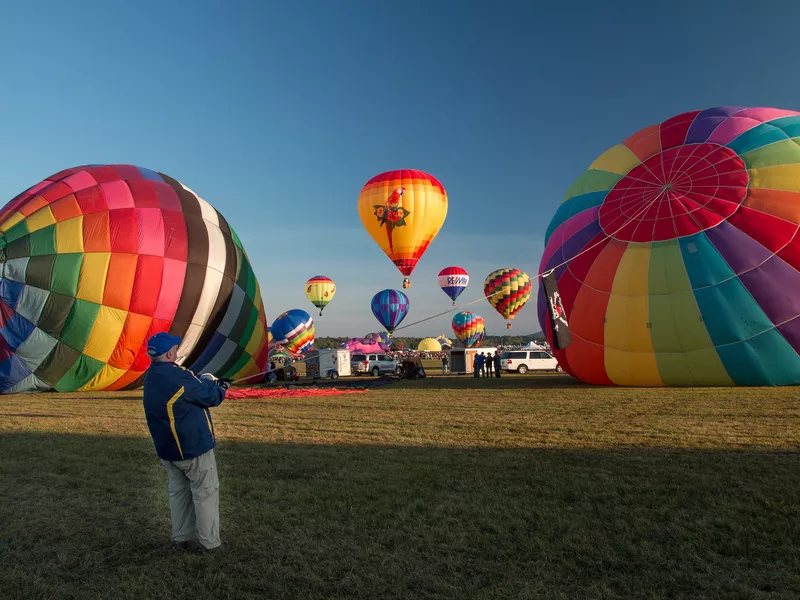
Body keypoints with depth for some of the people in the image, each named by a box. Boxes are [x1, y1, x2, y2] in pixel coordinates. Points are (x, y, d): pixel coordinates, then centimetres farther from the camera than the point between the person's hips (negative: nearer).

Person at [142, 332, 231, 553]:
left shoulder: (151, 377, 3)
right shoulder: (177, 376, -24)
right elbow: (210, 397, -13)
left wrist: (207, 380, 5)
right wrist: (222, 388, 5)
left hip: (167, 450, 8)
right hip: (194, 447, -8)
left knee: (178, 493, 18)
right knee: (206, 493, 5)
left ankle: (181, 539, 26)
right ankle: (208, 542, 12)